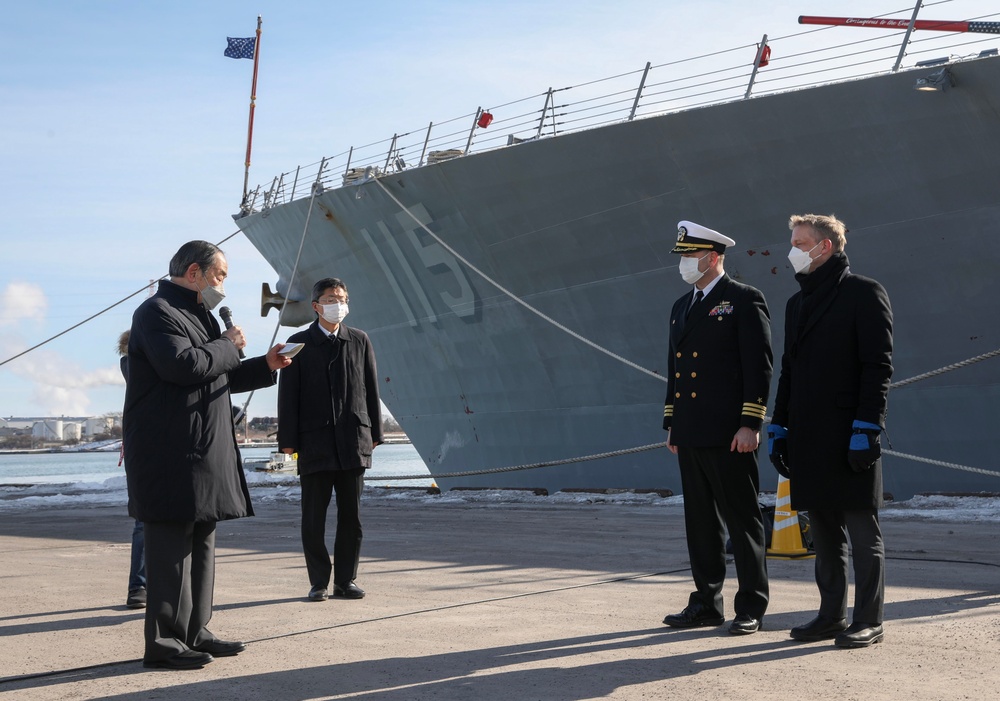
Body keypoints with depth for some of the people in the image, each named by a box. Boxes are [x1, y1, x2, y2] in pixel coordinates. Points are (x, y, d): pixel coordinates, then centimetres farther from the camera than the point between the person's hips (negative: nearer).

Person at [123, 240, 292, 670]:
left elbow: (216, 379, 29)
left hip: (202, 455, 10)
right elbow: (182, 365, -25)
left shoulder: (195, 314, 23)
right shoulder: (157, 312, -9)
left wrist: (265, 367, 16)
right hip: (170, 454, -10)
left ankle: (194, 632, 18)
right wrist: (228, 346, -10)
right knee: (171, 546, -8)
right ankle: (163, 642, -4)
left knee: (200, 543, 12)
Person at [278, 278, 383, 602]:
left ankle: (345, 580, 14)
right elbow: (288, 395, 1)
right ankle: (319, 582, 11)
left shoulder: (360, 341, 10)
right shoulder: (299, 344, 4)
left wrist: (374, 433, 6)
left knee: (351, 516, 5)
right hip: (314, 443, -2)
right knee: (314, 518, 2)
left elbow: (371, 390, 11)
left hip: (353, 442, 2)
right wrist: (287, 440, -4)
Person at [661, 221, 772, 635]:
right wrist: (671, 423, 17)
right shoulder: (681, 307, 18)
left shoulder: (744, 301, -5)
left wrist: (750, 424, -16)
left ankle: (751, 608, 6)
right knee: (700, 520, 11)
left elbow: (758, 365, -11)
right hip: (690, 435, 8)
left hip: (728, 435, -8)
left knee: (742, 519, -1)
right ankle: (706, 604, 18)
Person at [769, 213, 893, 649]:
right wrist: (779, 425, 14)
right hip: (808, 437, 7)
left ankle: (869, 622, 5)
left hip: (849, 435, -7)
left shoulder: (864, 293, -4)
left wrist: (866, 428, -17)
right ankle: (831, 615, 20)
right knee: (824, 531, 12)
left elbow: (878, 365, -10)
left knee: (863, 532, -1)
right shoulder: (797, 302, 18)